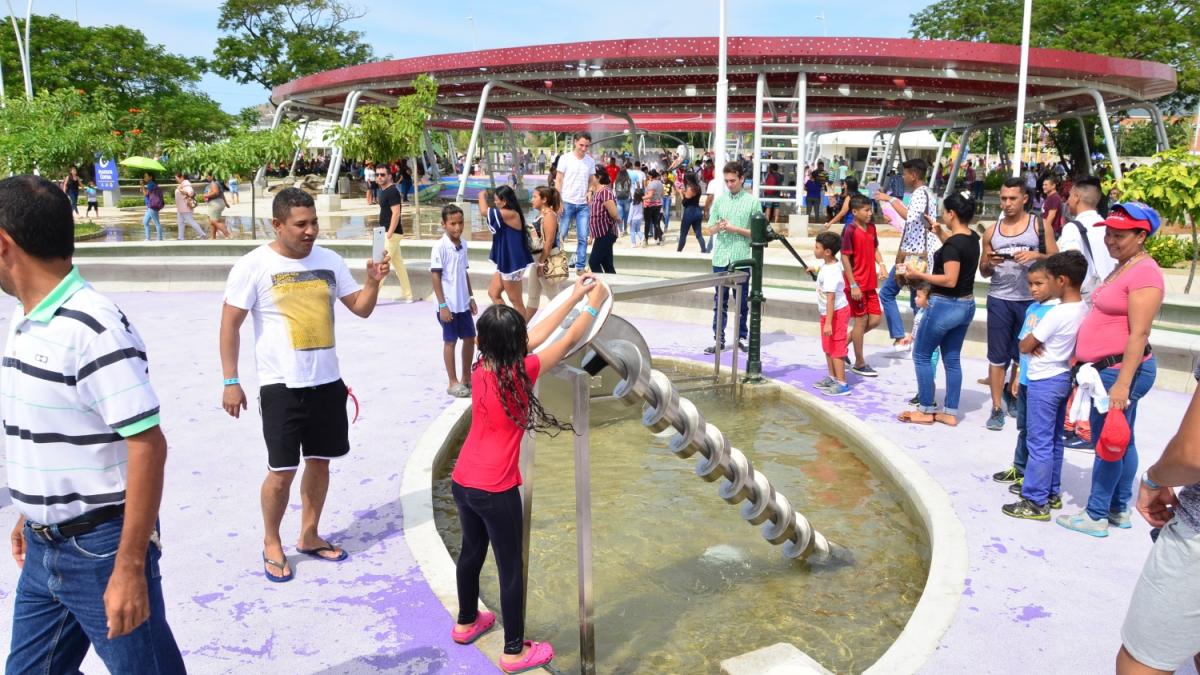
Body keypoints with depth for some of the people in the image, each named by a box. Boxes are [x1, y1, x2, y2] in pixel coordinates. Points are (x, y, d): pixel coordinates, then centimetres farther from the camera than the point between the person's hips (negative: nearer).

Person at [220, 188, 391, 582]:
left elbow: (361, 309, 8)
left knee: (320, 461, 14)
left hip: (328, 382, 5)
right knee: (282, 471, 1)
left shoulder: (329, 261, 4)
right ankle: (272, 543, 23)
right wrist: (230, 381, -10)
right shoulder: (253, 266, -9)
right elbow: (230, 325, -7)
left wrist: (373, 282, -12)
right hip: (282, 386, -5)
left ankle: (309, 536, 31)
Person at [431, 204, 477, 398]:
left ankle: (466, 377, 28)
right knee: (450, 342, 3)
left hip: (463, 303, 7)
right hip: (449, 305, -7)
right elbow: (436, 276, -15)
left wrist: (471, 298, 15)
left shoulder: (463, 244, 6)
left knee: (470, 338, 13)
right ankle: (453, 383, 14)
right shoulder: (440, 247, -14)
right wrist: (442, 305, -17)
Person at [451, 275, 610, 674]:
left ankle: (466, 623, 45)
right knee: (511, 567, 8)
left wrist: (573, 298, 13)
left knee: (471, 552, 25)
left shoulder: (481, 368, -1)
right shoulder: (519, 373, -19)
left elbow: (537, 337, 9)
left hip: (462, 482, 7)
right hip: (495, 490, -7)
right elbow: (568, 343, -8)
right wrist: (595, 303, 5)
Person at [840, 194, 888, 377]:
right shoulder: (850, 230, -15)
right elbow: (845, 258, -16)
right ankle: (859, 363, 12)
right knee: (862, 320, 0)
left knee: (875, 319, 8)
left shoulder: (871, 227, 7)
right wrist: (853, 285, -18)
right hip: (857, 284, -7)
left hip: (870, 283, 7)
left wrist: (881, 264, 0)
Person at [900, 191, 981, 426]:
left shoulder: (953, 244, -22)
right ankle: (950, 413, 18)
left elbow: (950, 280, -26)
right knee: (952, 359, 14)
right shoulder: (972, 238, 4)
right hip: (966, 305, 9)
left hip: (945, 306, -8)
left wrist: (920, 275, -19)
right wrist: (939, 232, 17)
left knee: (921, 355, 6)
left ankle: (926, 411, 10)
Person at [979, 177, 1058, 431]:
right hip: (999, 299, 1)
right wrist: (989, 263, -9)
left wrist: (1036, 255, -17)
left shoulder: (1040, 225, 2)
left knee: (1024, 354, 10)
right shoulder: (992, 231, 8)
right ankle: (997, 408, 8)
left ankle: (1012, 393, 33)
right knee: (997, 356, 1)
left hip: (1030, 299, -1)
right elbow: (983, 272, 13)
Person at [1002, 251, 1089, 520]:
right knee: (1054, 441, 17)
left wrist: (1030, 342, 5)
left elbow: (1024, 346, -16)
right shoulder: (1083, 309, 3)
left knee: (1039, 443, -3)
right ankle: (1053, 493, 28)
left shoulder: (1057, 313, -23)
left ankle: (1036, 502, 3)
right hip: (1064, 378, 9)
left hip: (1044, 382, -9)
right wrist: (1037, 342, -2)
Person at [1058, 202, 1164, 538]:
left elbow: (1139, 333, -22)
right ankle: (1119, 511, 26)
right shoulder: (1122, 268, 15)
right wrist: (1085, 364, 21)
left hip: (1122, 369, -10)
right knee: (1120, 442, 16)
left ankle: (1096, 516, 8)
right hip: (1107, 368, 10)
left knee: (1108, 444, -2)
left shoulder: (1144, 272, -17)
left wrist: (1122, 383, -25)